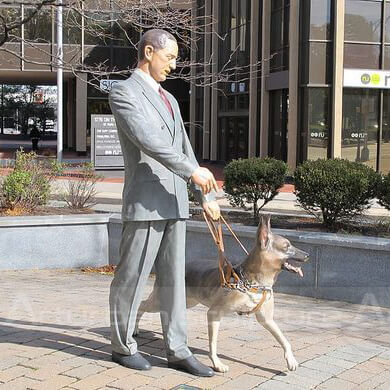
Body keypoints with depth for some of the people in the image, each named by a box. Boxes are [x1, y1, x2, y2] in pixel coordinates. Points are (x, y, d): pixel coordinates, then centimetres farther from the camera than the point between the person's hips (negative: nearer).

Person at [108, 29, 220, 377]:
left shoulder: (169, 99, 19)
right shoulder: (123, 92, -7)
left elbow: (184, 150, 21)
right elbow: (148, 141, -19)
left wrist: (206, 196, 17)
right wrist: (193, 172, -22)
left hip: (174, 203, 8)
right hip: (145, 202, -7)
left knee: (173, 279, 8)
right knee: (132, 278, 3)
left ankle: (178, 351, 13)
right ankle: (123, 346, 18)